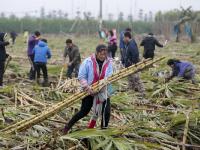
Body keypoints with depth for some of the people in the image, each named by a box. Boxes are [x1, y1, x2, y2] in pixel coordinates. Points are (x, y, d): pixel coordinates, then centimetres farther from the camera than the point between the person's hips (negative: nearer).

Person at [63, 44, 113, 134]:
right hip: (89, 91, -3)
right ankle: (68, 126, 19)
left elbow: (109, 77, -7)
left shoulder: (109, 63, -4)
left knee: (106, 112, -4)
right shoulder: (88, 62, -14)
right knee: (84, 111, 1)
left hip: (103, 92, 3)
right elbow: (81, 76, -12)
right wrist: (87, 87, -25)